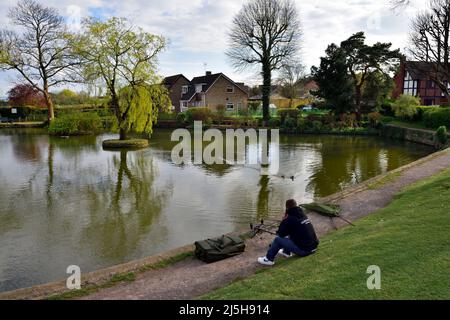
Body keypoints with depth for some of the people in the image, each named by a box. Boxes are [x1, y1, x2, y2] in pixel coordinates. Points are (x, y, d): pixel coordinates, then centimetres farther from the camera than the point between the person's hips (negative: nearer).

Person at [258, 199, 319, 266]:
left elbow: (280, 234, -2)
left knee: (278, 239, 0)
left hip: (303, 250, -8)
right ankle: (287, 252, 39)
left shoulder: (289, 219, -13)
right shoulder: (303, 215, 9)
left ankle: (269, 259, 12)